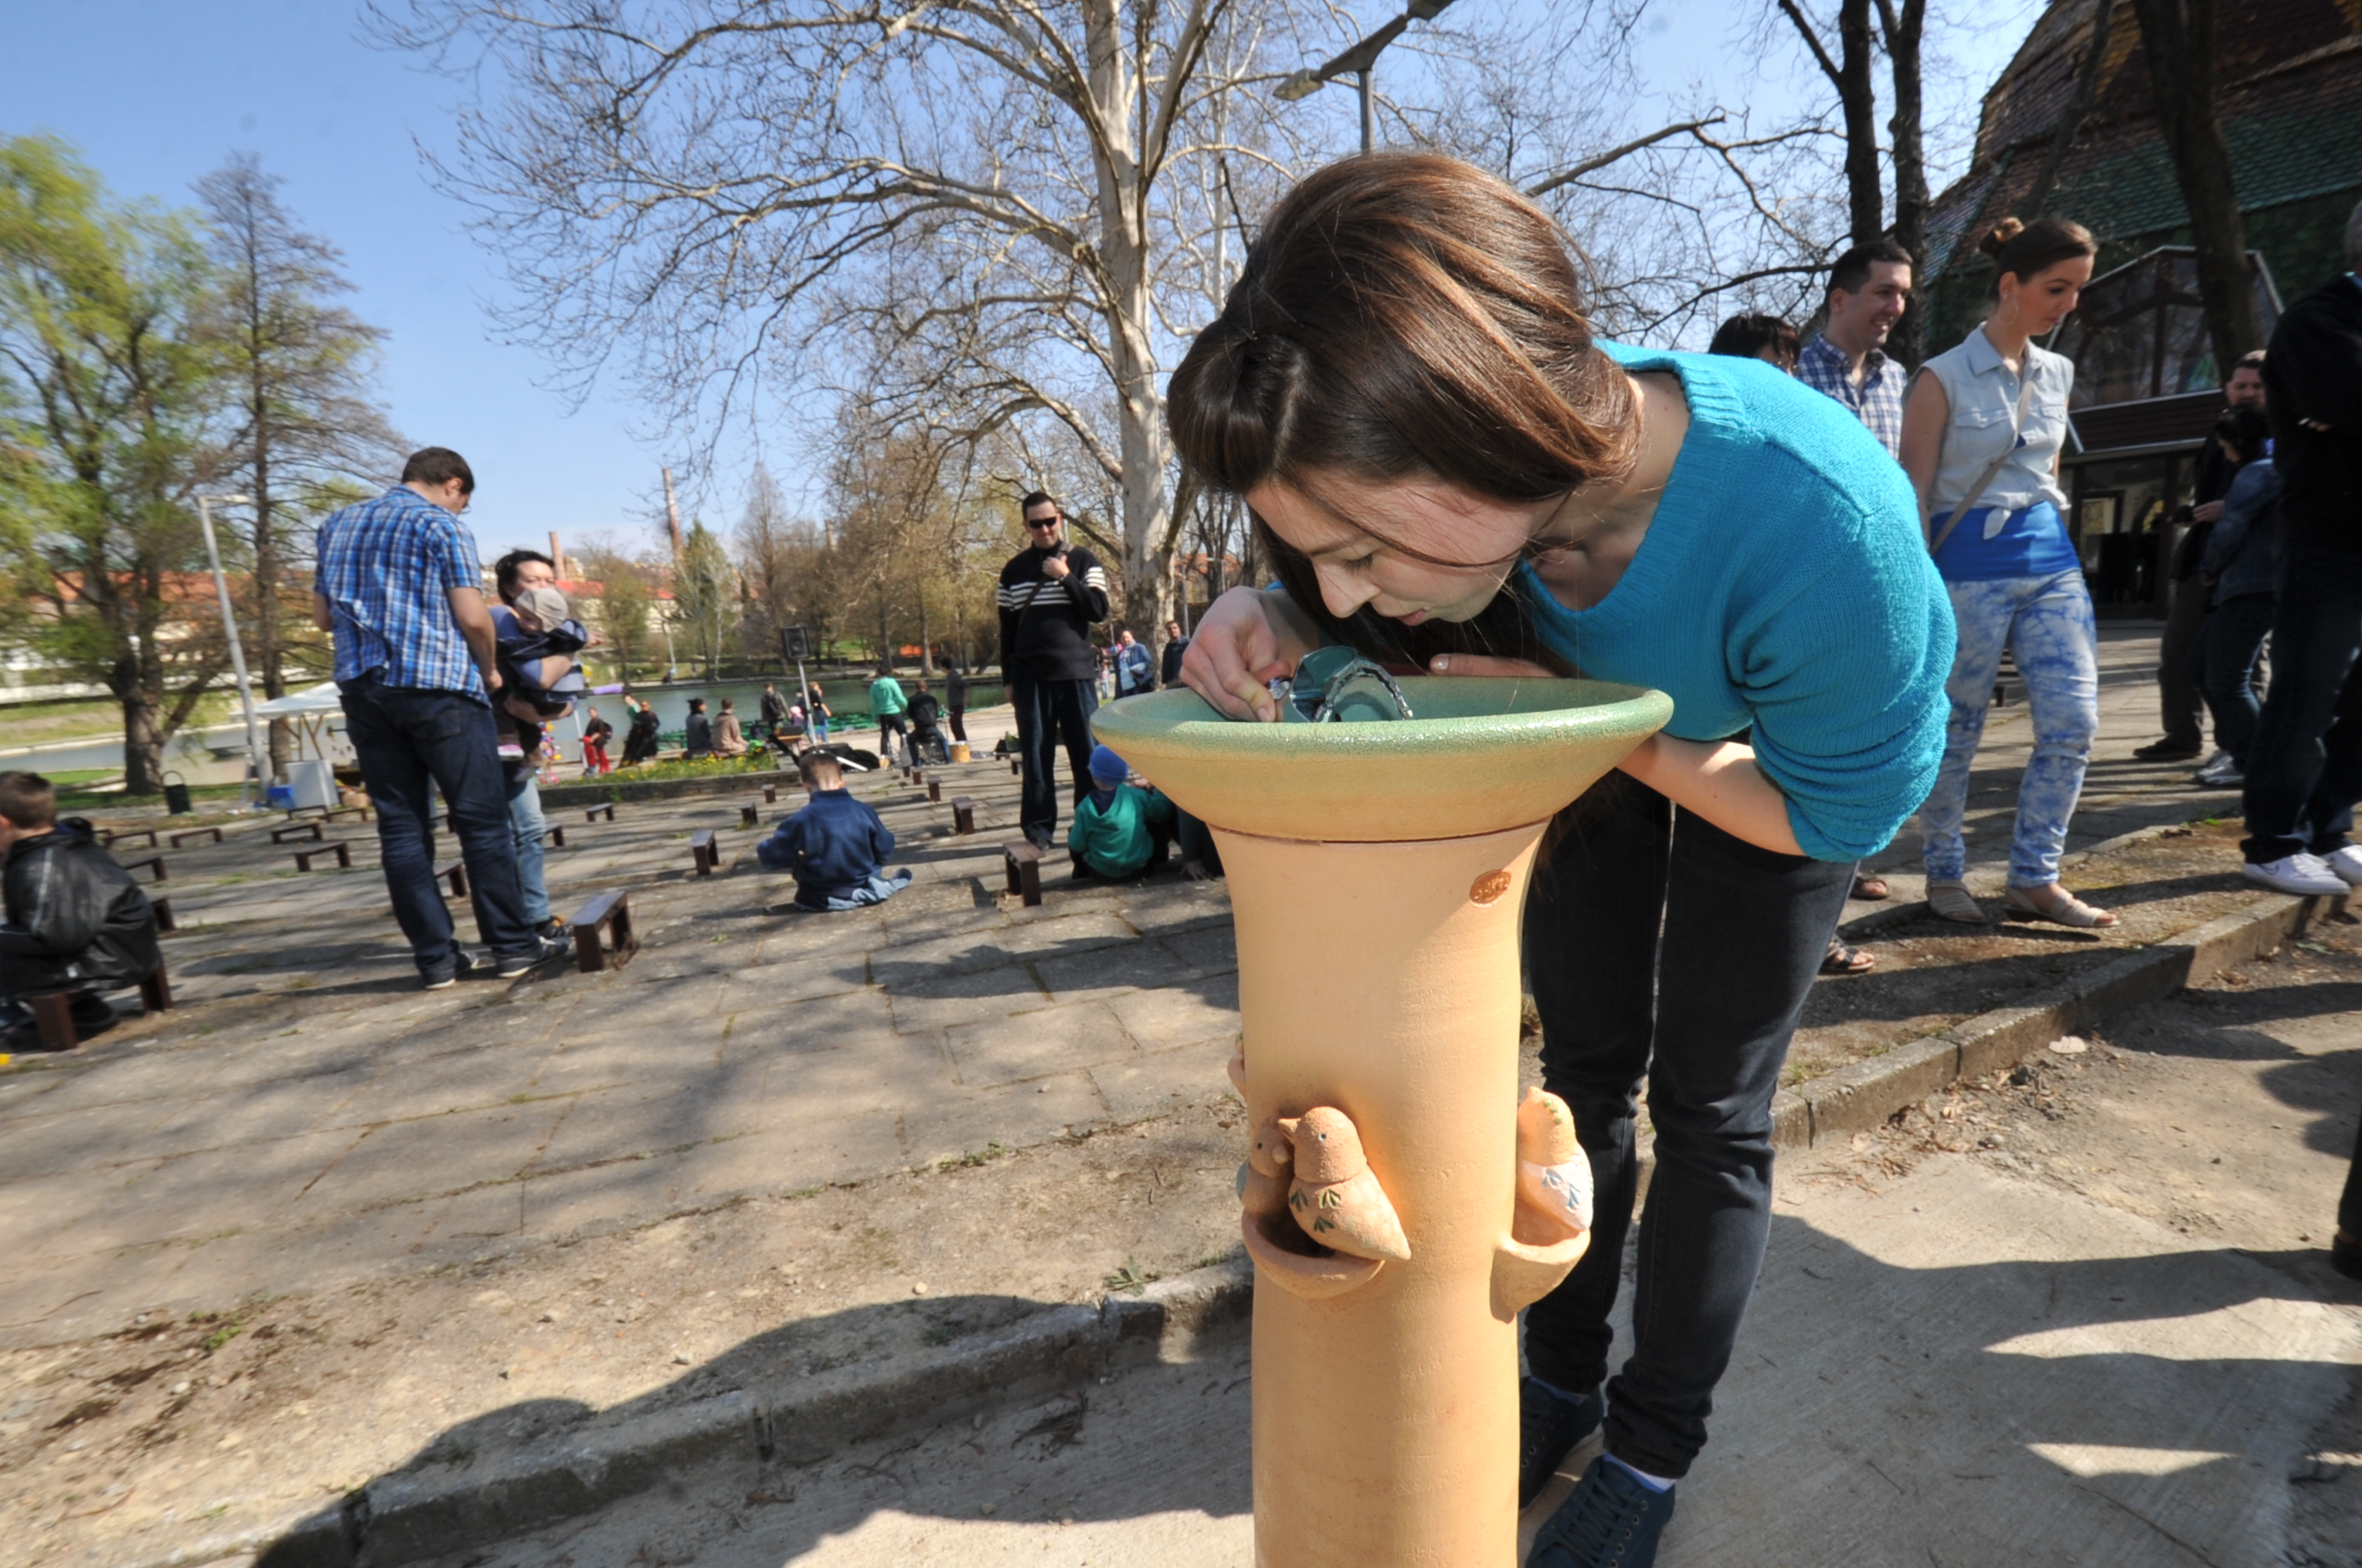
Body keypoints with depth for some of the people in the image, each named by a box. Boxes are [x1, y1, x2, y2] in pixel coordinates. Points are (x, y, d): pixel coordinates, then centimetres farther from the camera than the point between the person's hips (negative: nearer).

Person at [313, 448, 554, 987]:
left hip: (362, 689, 6)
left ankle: (435, 957, 8)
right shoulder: (442, 525, -1)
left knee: (401, 828, 6)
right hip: (438, 686, -6)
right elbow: (472, 616, -9)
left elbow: (322, 617, 19)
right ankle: (513, 946, 3)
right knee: (483, 821, 0)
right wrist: (490, 670, 6)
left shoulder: (337, 523, 17)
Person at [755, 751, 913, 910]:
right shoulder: (863, 811, -12)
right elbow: (886, 851, -2)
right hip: (864, 891, 2)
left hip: (822, 899, -2)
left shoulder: (802, 820, -17)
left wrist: (763, 850, 13)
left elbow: (771, 856, -10)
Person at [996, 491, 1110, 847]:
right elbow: (1007, 627, 13)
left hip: (1076, 673, -1)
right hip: (1030, 677, 2)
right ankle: (1039, 827, 10)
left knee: (1087, 754, -1)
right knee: (1035, 756, 2)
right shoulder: (1014, 569, 11)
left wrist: (1065, 577, -13)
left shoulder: (1083, 561, 5)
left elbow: (1099, 611, -5)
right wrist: (1009, 678, 10)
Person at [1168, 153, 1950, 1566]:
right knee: (1587, 1065, 13)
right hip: (1598, 749, 4)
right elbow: (1377, 638, -11)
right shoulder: (1496, 461, -31)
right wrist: (1274, 623, -35)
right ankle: (1563, 1377, 36)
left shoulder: (1818, 523, -44)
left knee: (1708, 1108, 4)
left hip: (1774, 773, -3)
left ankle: (1655, 1446, 30)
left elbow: (1839, 811, -26)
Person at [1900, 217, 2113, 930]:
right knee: (1955, 735, 1)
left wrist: (2051, 542, 17)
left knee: (2073, 721, -1)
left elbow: (2048, 472, 22)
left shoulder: (2057, 373, 14)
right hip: (1969, 567, -6)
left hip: (2051, 561, 6)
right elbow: (1913, 494, -8)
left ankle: (2033, 878, 10)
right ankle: (1944, 876, 17)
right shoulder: (1943, 378, -5)